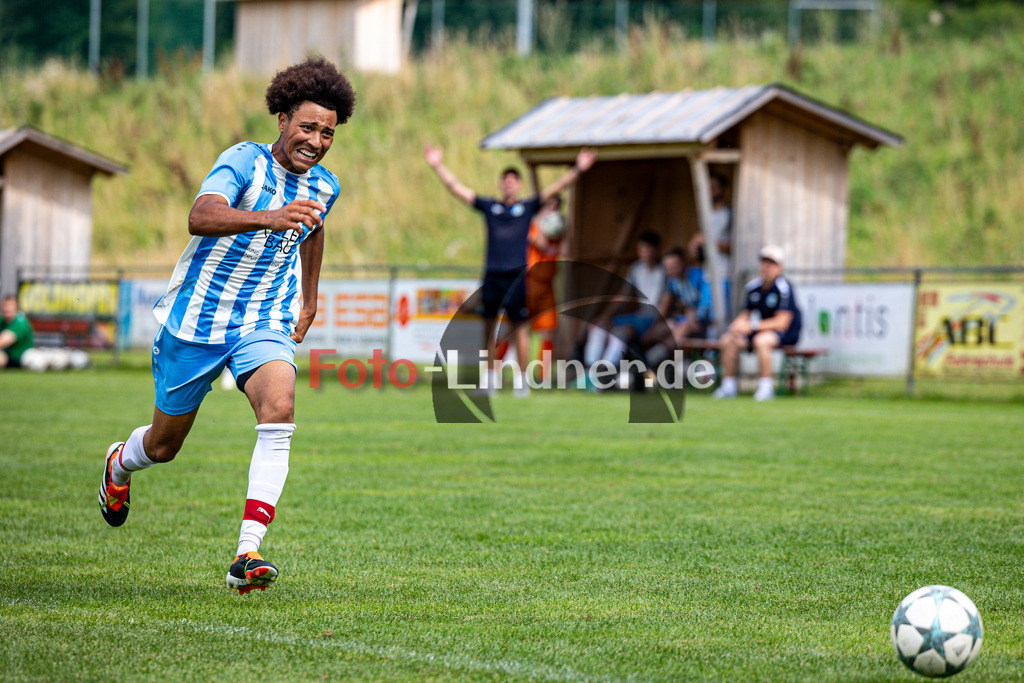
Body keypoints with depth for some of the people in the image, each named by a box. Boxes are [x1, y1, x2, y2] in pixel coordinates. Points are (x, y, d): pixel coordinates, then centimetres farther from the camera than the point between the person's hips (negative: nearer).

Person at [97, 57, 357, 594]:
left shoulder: (324, 186, 2)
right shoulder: (243, 161, -18)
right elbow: (199, 217, -38)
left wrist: (309, 300, 31)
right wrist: (268, 218, -54)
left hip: (265, 325, 3)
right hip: (195, 320, -3)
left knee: (279, 409, -28)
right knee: (165, 444, 12)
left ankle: (247, 555, -32)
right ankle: (120, 465, 52)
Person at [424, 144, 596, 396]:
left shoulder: (528, 207, 9)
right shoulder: (488, 206, 14)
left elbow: (555, 189, 4)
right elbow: (457, 188, 16)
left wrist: (577, 169, -5)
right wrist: (438, 166, 14)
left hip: (516, 275, -3)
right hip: (492, 274, 3)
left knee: (519, 327, -2)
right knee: (488, 326, 4)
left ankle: (522, 379, 3)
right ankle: (491, 378, 11)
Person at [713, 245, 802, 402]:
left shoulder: (783, 288, -19)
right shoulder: (754, 286, 2)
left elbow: (782, 322, -24)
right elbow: (746, 314, 10)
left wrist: (752, 326, -28)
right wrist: (738, 325, -14)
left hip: (787, 334, -7)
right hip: (764, 330, 8)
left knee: (761, 340, -37)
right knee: (728, 340, -7)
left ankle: (766, 386, -29)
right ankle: (728, 386, -1)